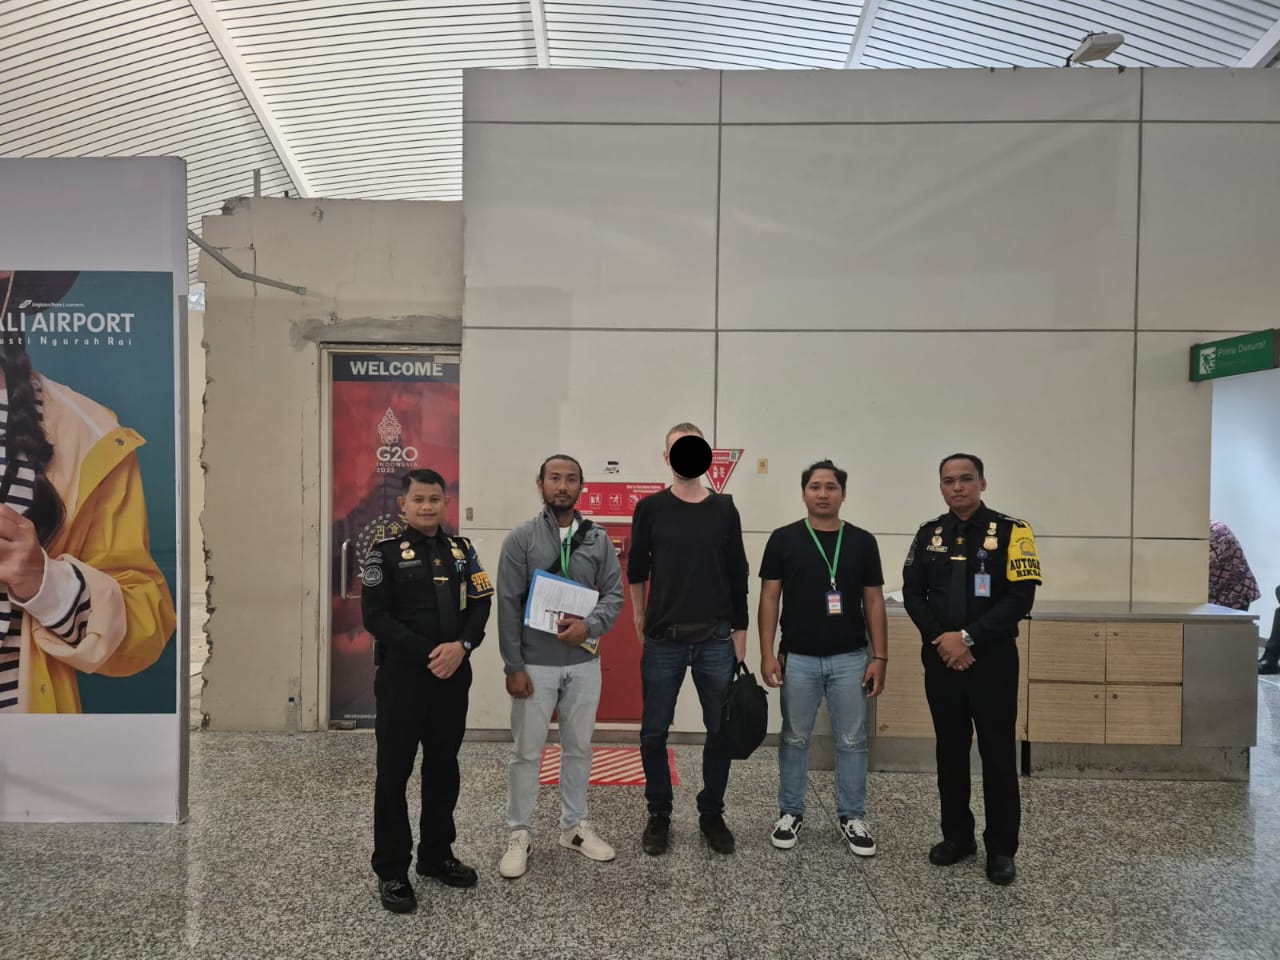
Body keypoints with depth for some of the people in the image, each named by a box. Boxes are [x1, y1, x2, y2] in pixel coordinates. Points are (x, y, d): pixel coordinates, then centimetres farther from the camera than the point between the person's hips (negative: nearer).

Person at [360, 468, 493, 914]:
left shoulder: (462, 550, 8)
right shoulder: (386, 552, -4)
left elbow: (481, 605, 5)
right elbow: (375, 616, -10)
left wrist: (461, 646, -14)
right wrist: (427, 654, -16)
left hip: (453, 676, 4)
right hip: (402, 675, -4)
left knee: (444, 768, 14)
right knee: (394, 772, 3)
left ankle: (437, 855, 30)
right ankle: (391, 871, 16)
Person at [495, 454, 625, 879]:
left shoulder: (598, 540, 3)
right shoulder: (521, 539, -5)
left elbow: (615, 593, 2)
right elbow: (508, 606, -8)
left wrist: (590, 625, -18)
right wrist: (514, 666, -11)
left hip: (584, 663, 3)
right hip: (536, 664, -3)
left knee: (579, 748, 14)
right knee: (527, 751, 6)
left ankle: (574, 827, 30)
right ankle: (519, 835, 21)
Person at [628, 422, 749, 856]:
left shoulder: (724, 509, 3)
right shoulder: (650, 509, 0)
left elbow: (737, 576, 7)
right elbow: (636, 569, 8)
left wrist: (740, 632, 6)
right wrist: (641, 616, 11)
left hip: (716, 640, 1)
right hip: (663, 640, -1)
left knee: (721, 731, 8)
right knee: (654, 732, 6)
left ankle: (712, 814, 26)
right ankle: (659, 815, 24)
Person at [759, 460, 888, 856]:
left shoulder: (862, 541, 2)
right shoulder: (784, 539, -3)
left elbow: (873, 602, 3)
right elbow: (769, 597, -2)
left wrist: (879, 657, -2)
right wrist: (767, 654, -9)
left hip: (850, 658, 1)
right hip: (798, 659, -1)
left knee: (852, 740, 9)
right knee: (794, 739, 11)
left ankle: (852, 817, 24)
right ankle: (790, 813, 25)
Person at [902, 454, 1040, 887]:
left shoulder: (1010, 531, -6)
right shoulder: (929, 533, 6)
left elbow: (1020, 598, -12)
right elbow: (912, 594, 4)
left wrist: (969, 637, -17)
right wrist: (940, 638, -11)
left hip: (992, 659, -3)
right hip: (940, 659, 4)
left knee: (997, 753, 3)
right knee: (950, 749, 12)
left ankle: (1001, 848, 17)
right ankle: (957, 836, 26)